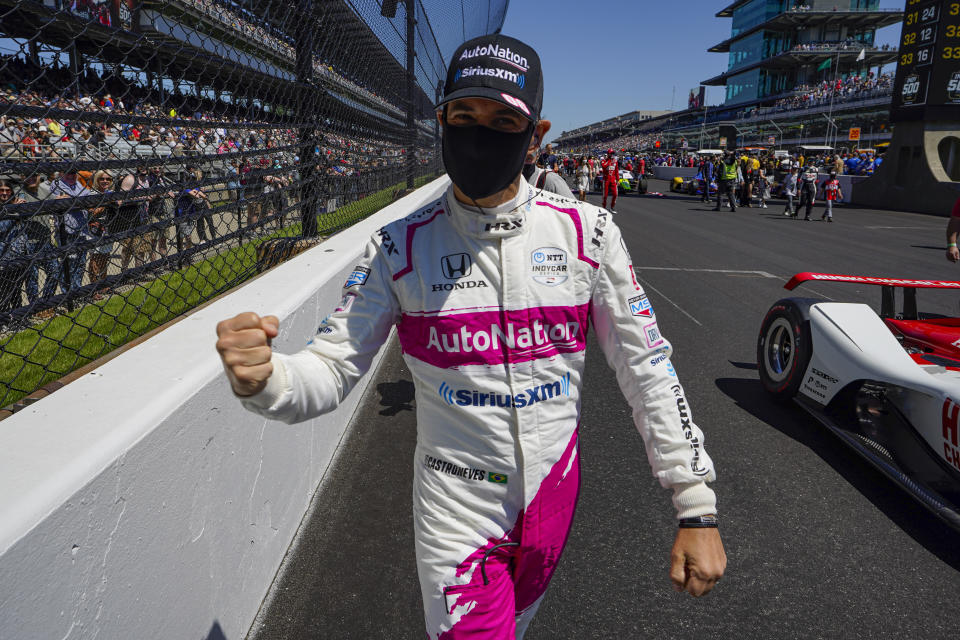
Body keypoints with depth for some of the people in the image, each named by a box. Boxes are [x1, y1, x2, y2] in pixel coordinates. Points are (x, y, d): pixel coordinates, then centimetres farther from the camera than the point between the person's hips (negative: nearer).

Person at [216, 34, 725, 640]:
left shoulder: (586, 231, -10)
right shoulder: (399, 247, -10)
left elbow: (647, 367, -7)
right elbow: (328, 373, -10)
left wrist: (696, 507, -8)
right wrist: (262, 377, -33)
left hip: (555, 495, 2)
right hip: (456, 511, -2)